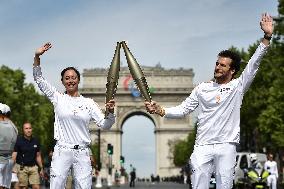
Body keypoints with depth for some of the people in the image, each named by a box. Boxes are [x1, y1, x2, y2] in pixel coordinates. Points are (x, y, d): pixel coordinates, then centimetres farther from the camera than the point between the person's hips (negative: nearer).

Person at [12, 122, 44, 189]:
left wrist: (41, 168, 16)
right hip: (22, 168, -3)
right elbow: (14, 155, -11)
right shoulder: (18, 140, -5)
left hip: (33, 167, 3)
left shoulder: (35, 141, 9)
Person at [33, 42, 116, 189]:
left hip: (82, 153, 1)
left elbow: (105, 125, 4)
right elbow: (39, 79, 1)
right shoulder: (58, 98, 5)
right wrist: (37, 57, -11)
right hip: (62, 152, -1)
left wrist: (110, 112, -16)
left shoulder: (89, 102, 7)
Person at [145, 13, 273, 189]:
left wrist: (267, 37, -12)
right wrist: (160, 110, -6)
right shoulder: (202, 88, 10)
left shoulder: (238, 86, 4)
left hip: (227, 147, -1)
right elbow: (183, 110, 9)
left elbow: (253, 64, -4)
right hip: (202, 147, 2)